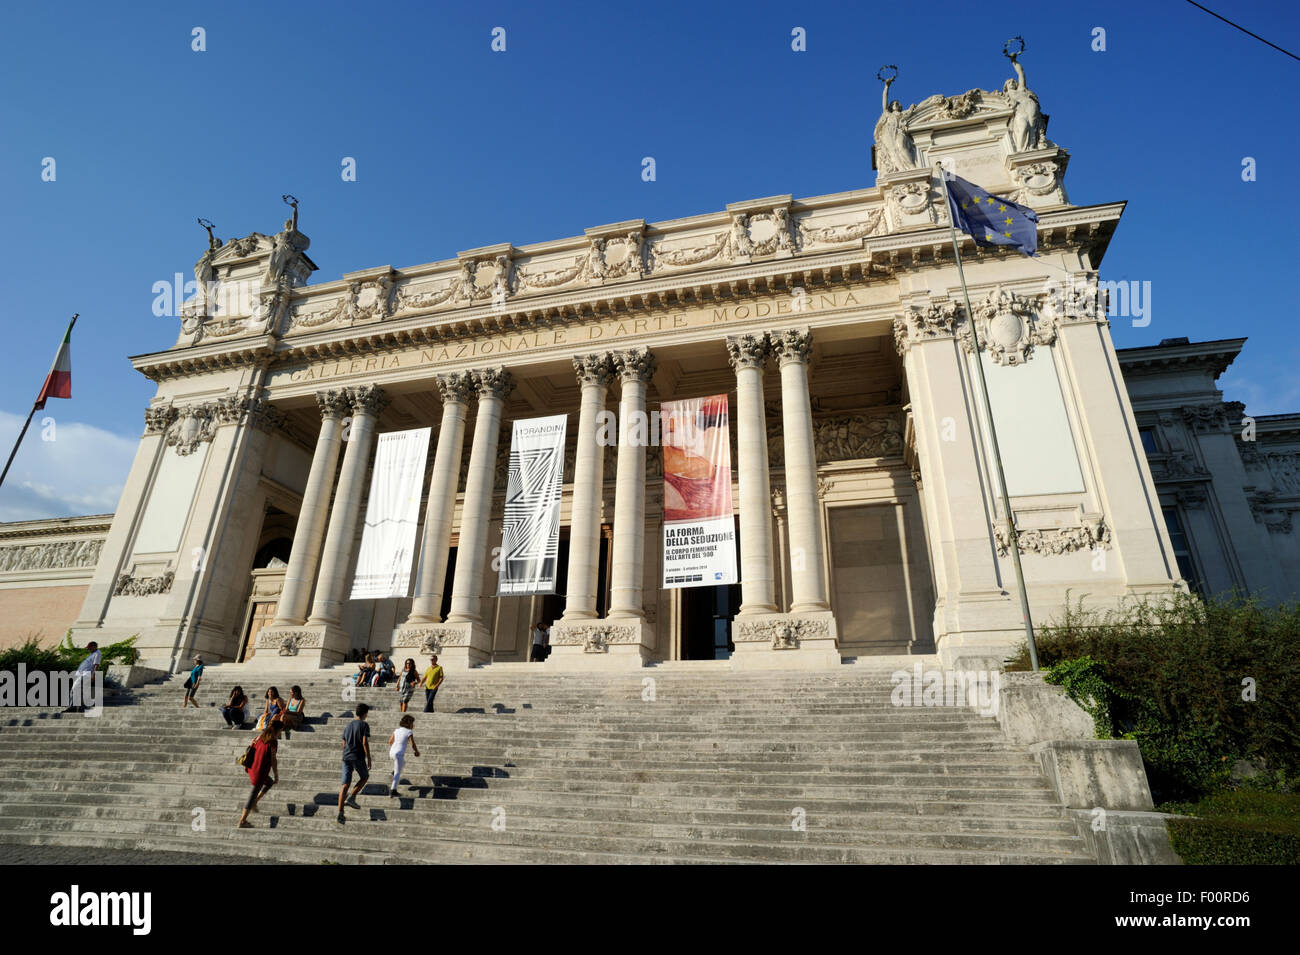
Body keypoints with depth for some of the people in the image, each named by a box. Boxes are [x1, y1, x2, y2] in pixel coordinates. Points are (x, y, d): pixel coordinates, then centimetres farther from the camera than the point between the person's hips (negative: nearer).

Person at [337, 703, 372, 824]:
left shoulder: (347, 726, 15)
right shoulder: (364, 725, -6)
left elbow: (344, 745, 19)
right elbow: (365, 742, -14)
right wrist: (368, 759, -9)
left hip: (346, 757, 5)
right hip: (358, 757, -5)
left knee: (345, 784, 2)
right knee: (365, 777, 20)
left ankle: (340, 812, -6)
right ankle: (352, 798, 3)